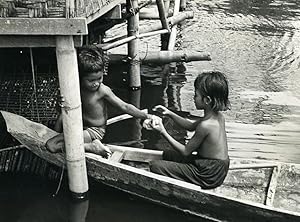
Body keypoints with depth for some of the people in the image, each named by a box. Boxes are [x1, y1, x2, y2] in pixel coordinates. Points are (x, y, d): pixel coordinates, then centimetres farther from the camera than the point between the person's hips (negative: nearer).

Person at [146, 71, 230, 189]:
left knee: (155, 166, -10)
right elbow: (191, 126, 17)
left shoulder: (205, 125, -27)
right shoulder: (219, 116, 1)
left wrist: (163, 132, -11)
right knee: (167, 154, 22)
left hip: (209, 175, -9)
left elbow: (185, 151, -15)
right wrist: (170, 113, 7)